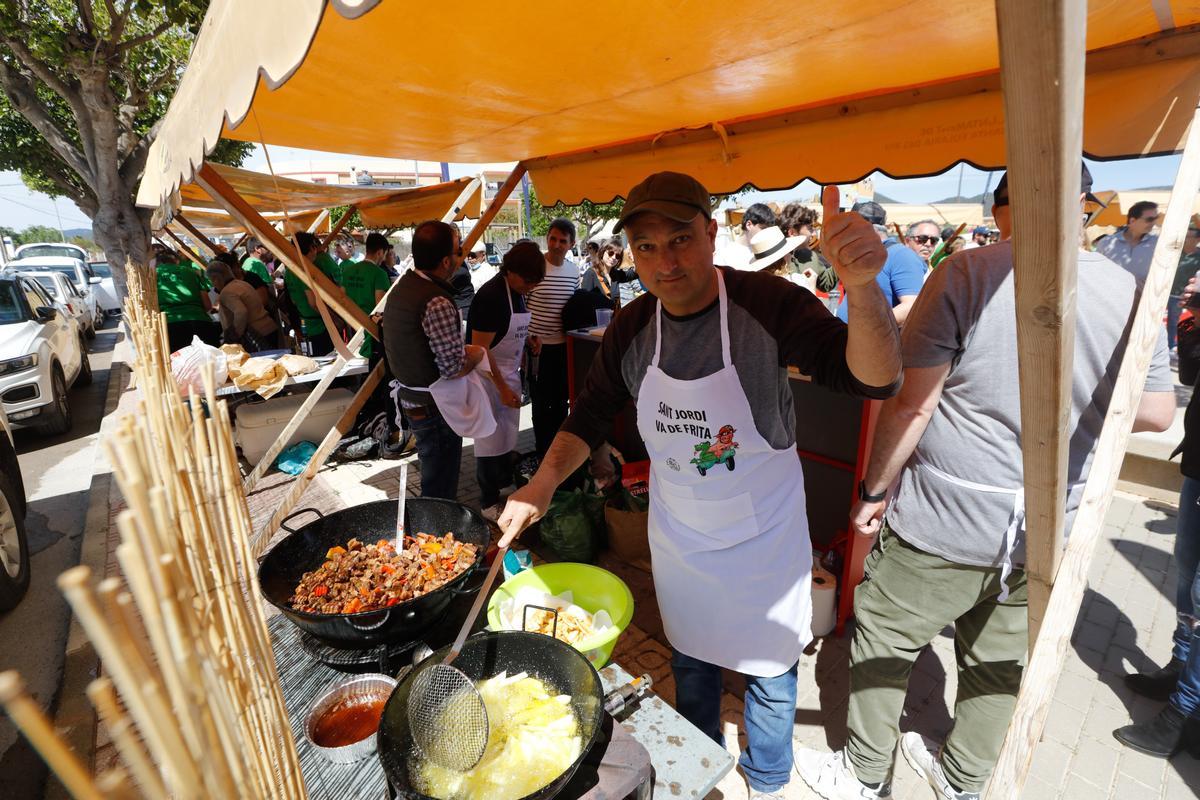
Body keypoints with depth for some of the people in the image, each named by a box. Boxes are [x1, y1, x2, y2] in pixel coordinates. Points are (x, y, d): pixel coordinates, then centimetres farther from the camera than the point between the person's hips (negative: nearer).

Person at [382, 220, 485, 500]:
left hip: (410, 399, 10)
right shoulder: (437, 302, -24)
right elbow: (454, 368, -24)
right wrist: (478, 352, -5)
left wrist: (463, 349, 10)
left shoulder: (401, 288, 7)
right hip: (435, 408, -10)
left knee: (434, 480, 25)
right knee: (440, 493, 6)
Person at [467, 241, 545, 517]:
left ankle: (506, 484, 34)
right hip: (489, 376, -8)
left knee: (507, 435, 17)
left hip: (509, 373, 8)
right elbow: (480, 348, -21)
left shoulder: (518, 292, 5)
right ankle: (489, 503, 18)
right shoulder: (491, 296, -20)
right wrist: (502, 388, -20)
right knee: (491, 440, 3)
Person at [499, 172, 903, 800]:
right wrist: (542, 484, -16)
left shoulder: (769, 303, -23)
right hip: (678, 539, 4)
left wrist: (862, 287, -50)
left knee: (769, 671, 21)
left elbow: (875, 378, -30)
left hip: (764, 541, -3)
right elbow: (591, 416, -2)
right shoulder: (630, 330, -11)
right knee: (690, 661, 26)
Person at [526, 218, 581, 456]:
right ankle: (543, 450, 23)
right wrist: (530, 337, -15)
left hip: (564, 345, 5)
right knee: (541, 402, 8)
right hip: (538, 346, -4)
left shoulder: (574, 270, 5)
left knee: (560, 400, 16)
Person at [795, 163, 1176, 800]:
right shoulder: (1131, 292, 1)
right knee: (999, 664, 22)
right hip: (1047, 531, 6)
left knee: (882, 643, 14)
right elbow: (1157, 413, 9)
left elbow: (912, 404, -17)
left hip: (944, 521, -5)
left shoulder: (967, 274, -14)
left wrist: (874, 492, -7)